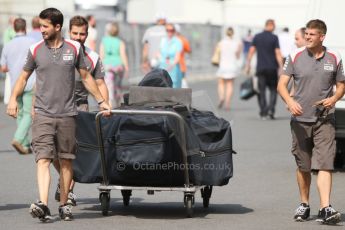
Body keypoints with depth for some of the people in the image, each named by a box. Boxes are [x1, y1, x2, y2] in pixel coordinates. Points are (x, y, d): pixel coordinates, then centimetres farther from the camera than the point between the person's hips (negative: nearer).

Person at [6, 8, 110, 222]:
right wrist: (13, 98, -2)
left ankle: (64, 204, 14)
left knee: (66, 161, 5)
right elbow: (24, 77, 13)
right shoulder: (36, 50, 4)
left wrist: (102, 101, 12)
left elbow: (86, 77, 13)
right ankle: (43, 204, -25)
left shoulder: (74, 48, 4)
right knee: (43, 159, -13)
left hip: (67, 114, 1)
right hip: (43, 114, -1)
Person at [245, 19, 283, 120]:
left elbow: (251, 51, 2)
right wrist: (281, 67, -6)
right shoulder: (274, 38, -6)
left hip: (260, 68, 2)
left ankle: (263, 113, 1)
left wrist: (248, 64, 9)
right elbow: (278, 53, -9)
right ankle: (271, 108, -9)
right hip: (272, 68, -2)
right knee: (273, 89, 9)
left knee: (261, 91, 6)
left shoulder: (257, 37, 3)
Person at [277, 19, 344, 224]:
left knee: (325, 164, -12)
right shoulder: (295, 57, 2)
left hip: (325, 120, -1)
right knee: (303, 166, 10)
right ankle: (304, 205, 26)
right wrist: (290, 102, -19)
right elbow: (282, 84, 1)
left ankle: (325, 209, -19)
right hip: (300, 119, 1)